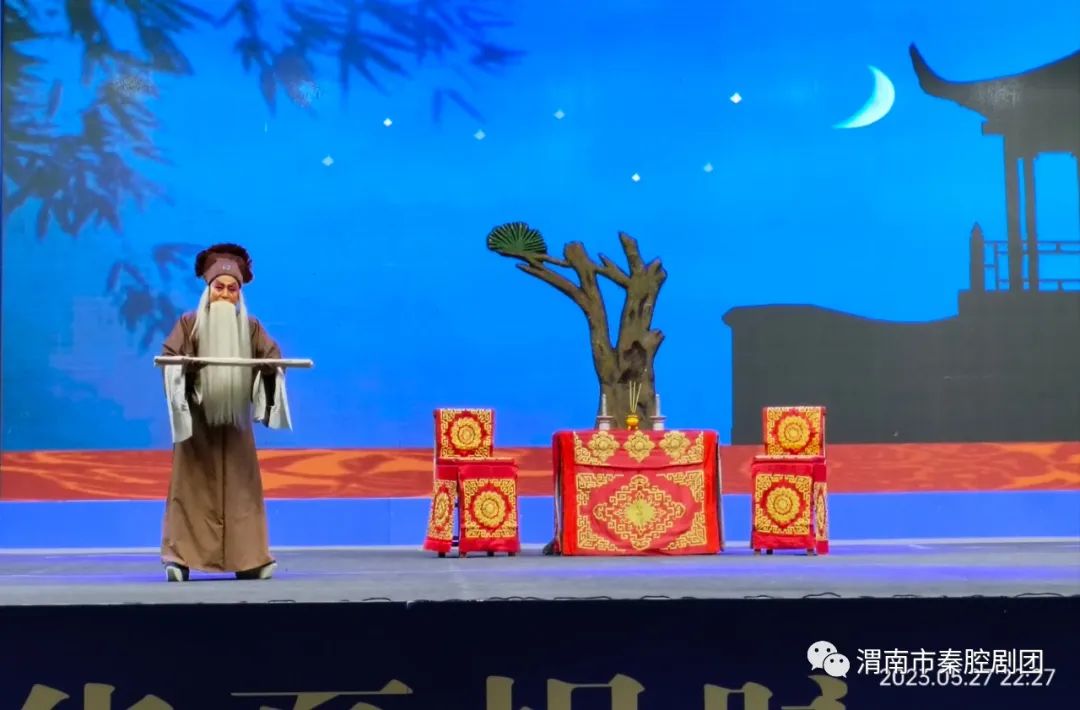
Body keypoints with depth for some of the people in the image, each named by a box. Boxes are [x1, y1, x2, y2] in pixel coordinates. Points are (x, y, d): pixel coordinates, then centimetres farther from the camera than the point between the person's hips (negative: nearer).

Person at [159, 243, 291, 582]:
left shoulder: (250, 327, 9)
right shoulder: (189, 323, 3)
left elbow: (274, 357, 0)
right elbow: (169, 358, -6)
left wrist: (270, 366, -23)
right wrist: (187, 365, -27)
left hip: (235, 419, 2)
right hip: (197, 419, -2)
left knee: (239, 486, 0)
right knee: (193, 486, -7)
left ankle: (247, 560, 1)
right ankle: (179, 558, -8)